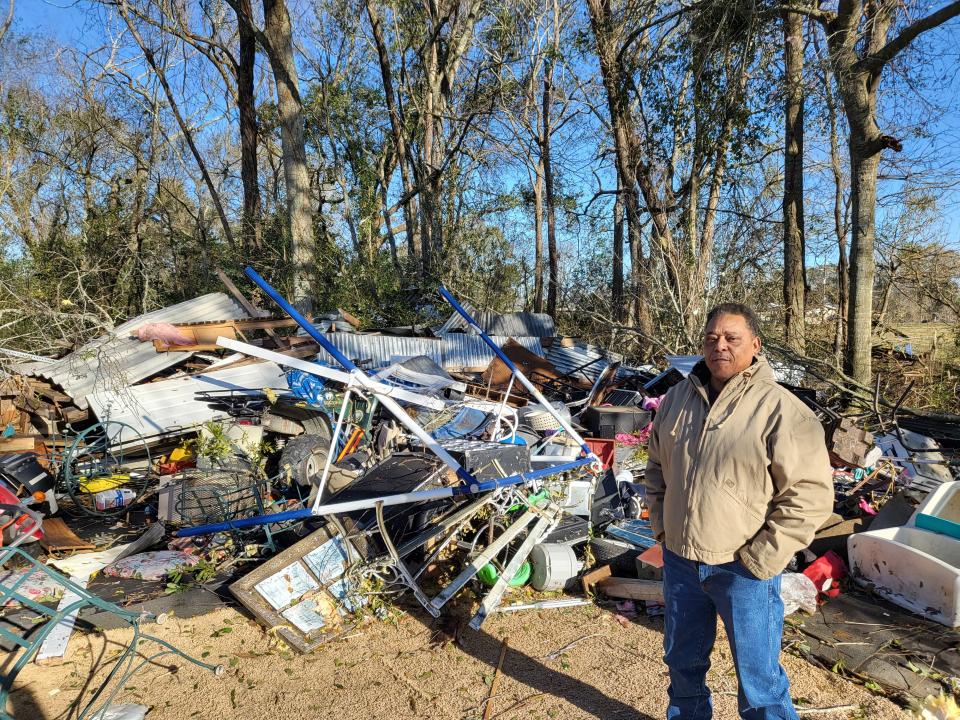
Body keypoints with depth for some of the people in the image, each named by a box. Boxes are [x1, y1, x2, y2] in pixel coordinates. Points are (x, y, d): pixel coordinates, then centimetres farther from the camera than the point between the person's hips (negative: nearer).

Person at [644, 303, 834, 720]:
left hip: (743, 568, -5)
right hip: (679, 559, 5)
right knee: (683, 662, 24)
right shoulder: (678, 398, 2)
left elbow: (811, 493, -14)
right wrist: (660, 523, 8)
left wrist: (764, 556, -15)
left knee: (758, 679, 10)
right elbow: (657, 467, 15)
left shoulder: (780, 409, -15)